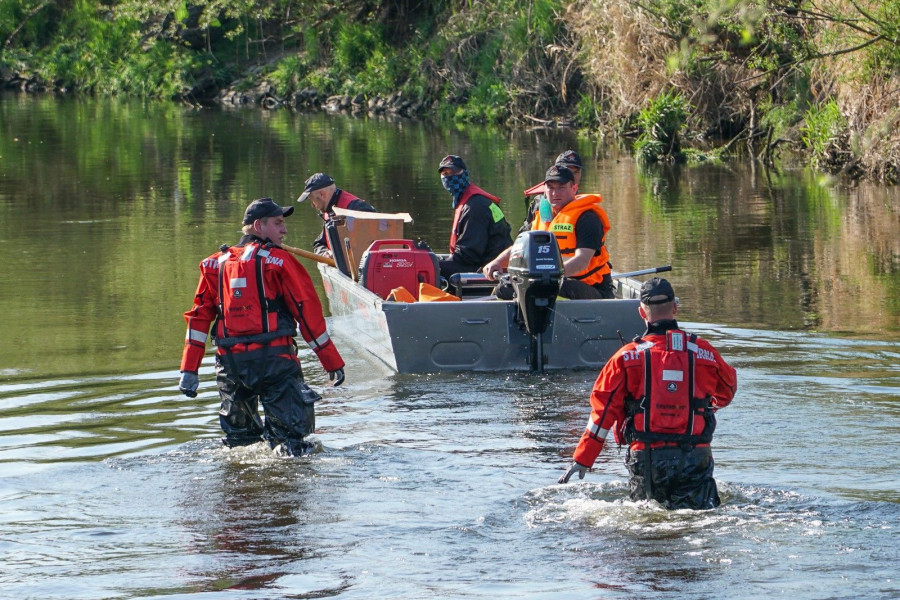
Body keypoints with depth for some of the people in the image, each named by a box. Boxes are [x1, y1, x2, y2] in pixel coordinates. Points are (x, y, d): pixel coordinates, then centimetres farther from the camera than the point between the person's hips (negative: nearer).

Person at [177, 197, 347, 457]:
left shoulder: (216, 263, 14)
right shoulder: (277, 261, 0)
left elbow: (199, 316, 10)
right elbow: (308, 312, -1)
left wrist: (189, 370, 10)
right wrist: (333, 364, 3)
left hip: (230, 361, 5)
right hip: (274, 359, -5)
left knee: (240, 435, 17)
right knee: (290, 435, -3)